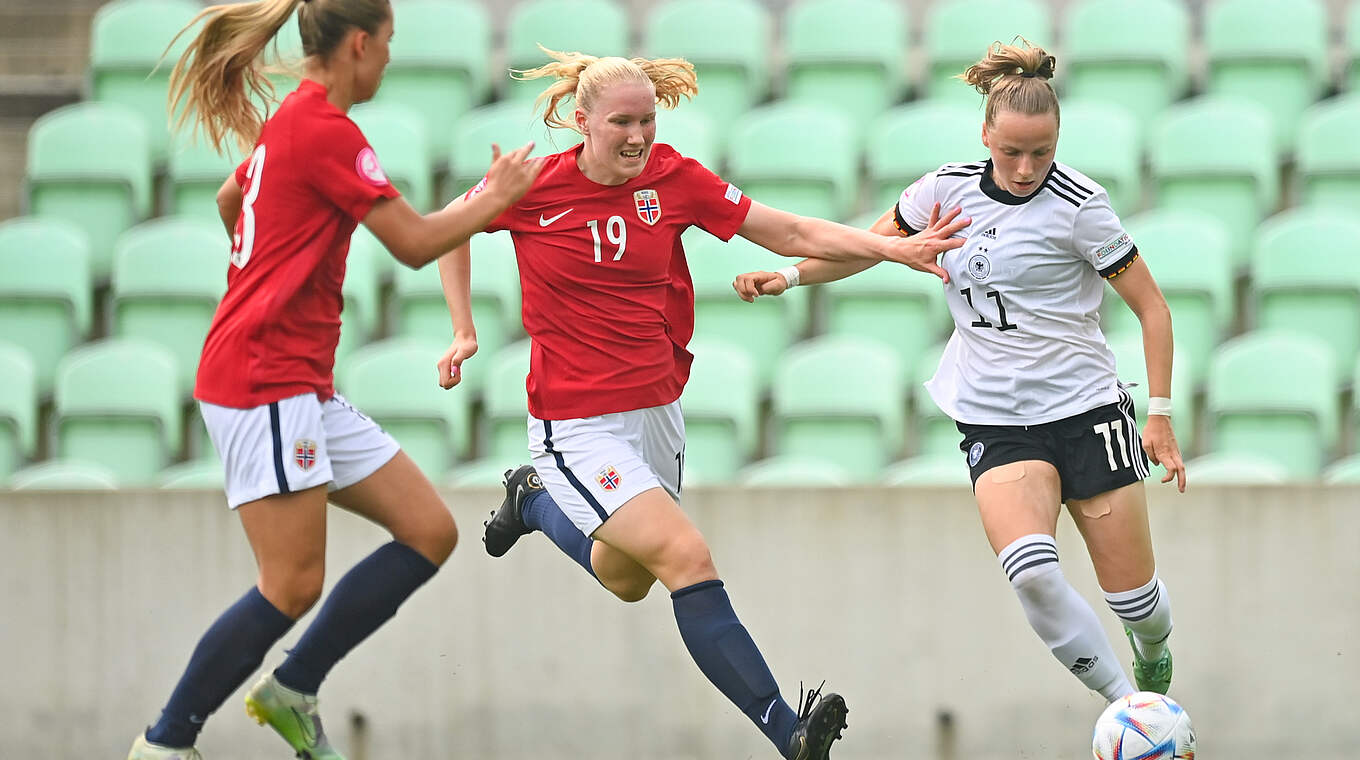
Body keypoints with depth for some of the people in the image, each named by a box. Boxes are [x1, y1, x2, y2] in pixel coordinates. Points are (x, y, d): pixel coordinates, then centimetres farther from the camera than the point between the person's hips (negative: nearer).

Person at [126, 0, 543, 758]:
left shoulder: (289, 122, 14)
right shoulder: (328, 131, -15)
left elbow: (231, 201, 33)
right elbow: (416, 243, -13)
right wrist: (496, 197, 1)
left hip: (304, 387, 10)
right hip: (266, 381, -10)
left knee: (431, 533, 5)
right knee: (295, 587, -11)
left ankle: (292, 690, 11)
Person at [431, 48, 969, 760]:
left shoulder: (674, 179, -6)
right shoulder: (534, 188, -14)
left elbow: (792, 233, -4)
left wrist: (897, 248, -15)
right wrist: (463, 332, 0)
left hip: (657, 409, 6)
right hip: (577, 426, -6)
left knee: (628, 578, 23)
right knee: (688, 559, -21)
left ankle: (535, 502, 51)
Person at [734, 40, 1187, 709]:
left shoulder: (1078, 205, -9)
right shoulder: (948, 188, 2)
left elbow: (1152, 308, -3)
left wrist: (1160, 416, -7)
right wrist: (788, 277, 9)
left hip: (1086, 409, -2)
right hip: (995, 422, 2)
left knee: (1131, 590, 1)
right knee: (1031, 572, -26)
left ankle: (1153, 655, 39)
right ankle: (1126, 706, -11)